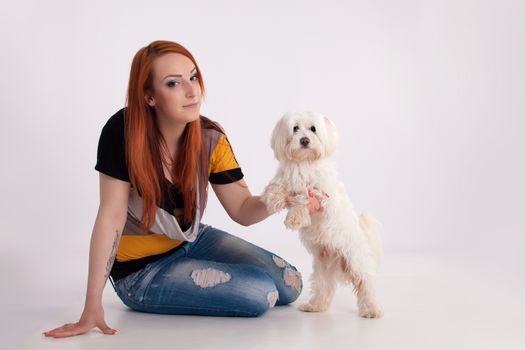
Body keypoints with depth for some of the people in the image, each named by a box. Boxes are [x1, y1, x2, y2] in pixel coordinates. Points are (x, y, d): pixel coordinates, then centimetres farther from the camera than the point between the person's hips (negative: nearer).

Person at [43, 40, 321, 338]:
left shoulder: (210, 138, -12)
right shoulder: (123, 131, -26)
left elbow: (242, 210, -10)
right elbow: (111, 216, -25)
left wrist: (282, 198, -32)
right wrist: (93, 308, -25)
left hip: (193, 241, 6)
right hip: (141, 268, -5)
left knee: (290, 285, 5)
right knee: (262, 293, -17)